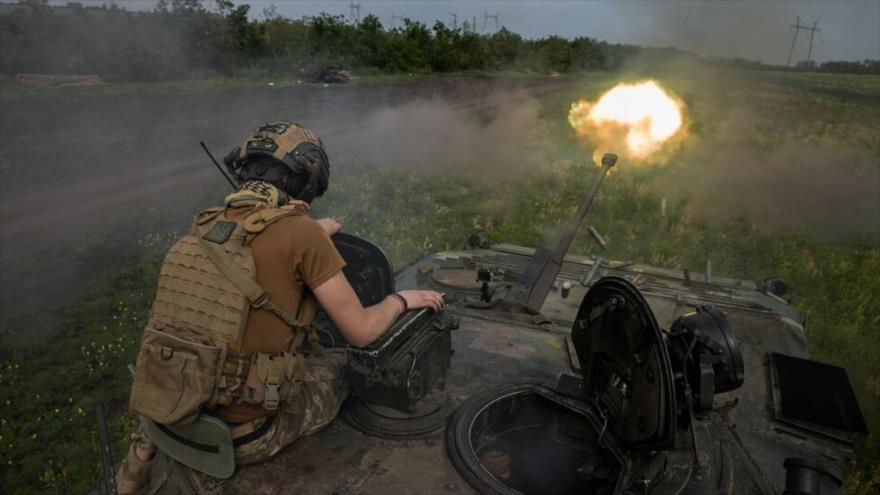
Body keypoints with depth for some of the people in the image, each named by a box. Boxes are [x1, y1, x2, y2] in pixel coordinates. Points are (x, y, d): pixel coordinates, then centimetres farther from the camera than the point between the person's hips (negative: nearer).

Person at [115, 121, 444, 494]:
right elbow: (360, 332, -10)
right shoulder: (302, 232, -16)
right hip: (241, 433, -6)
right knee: (343, 365, 18)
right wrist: (401, 299, 9)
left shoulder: (207, 226, 4)